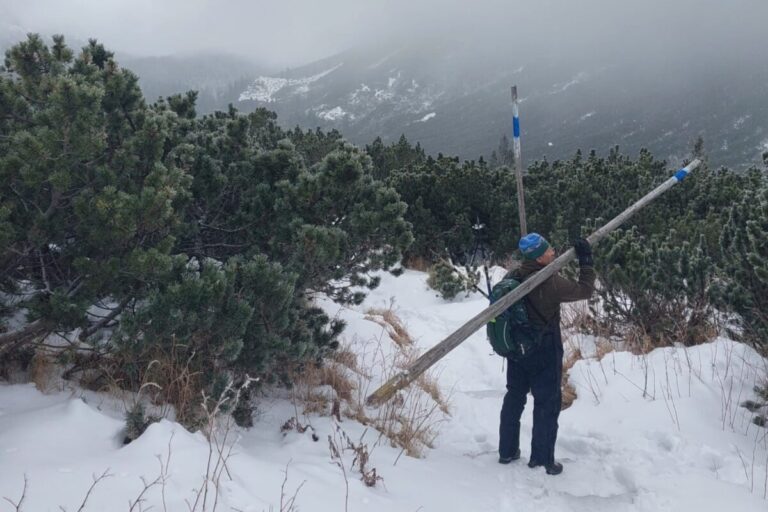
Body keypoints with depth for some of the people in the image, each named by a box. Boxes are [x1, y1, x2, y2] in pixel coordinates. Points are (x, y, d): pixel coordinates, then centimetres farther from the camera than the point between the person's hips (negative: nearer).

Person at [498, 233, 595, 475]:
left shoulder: (513, 277, -5)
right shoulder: (550, 283, -24)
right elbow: (585, 290, -15)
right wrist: (586, 261, -6)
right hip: (544, 352, -6)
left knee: (514, 396, 18)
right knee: (547, 403, 7)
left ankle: (507, 451, 28)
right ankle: (542, 459, 14)